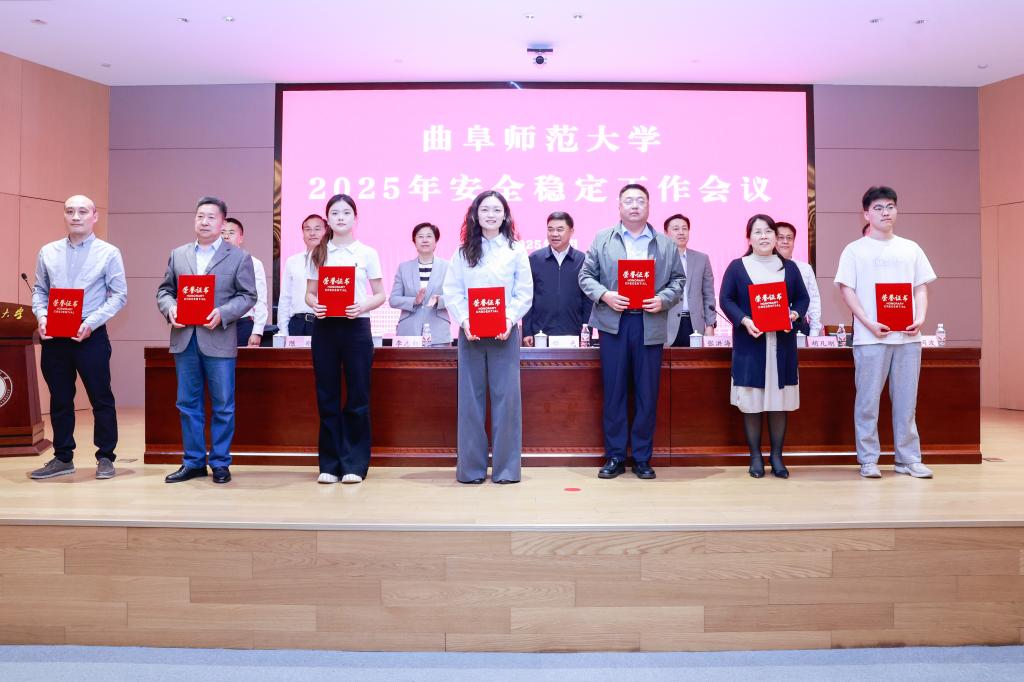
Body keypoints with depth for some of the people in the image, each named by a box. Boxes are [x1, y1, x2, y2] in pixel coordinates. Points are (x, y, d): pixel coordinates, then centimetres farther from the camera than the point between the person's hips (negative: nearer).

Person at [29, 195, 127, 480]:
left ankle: (105, 457, 12)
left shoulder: (108, 253, -1)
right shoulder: (47, 252, 10)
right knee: (59, 399, 11)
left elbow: (119, 295, -5)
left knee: (101, 398, 1)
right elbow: (40, 290, 14)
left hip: (91, 336, -4)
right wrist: (42, 317, -6)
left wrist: (91, 322, -15)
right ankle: (63, 458, 22)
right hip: (54, 337, 4)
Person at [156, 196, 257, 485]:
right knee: (188, 404, 9)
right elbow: (164, 289, 14)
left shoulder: (239, 257, 2)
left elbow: (247, 296, -2)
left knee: (223, 405, 3)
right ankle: (193, 462, 20)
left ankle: (220, 463, 14)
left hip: (218, 340, -3)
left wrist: (222, 313, -17)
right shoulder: (178, 254, 13)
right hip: (184, 339, 4)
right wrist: (170, 308, -8)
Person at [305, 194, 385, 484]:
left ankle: (354, 464, 10)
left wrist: (363, 305, -15)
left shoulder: (367, 253, 5)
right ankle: (330, 464, 14)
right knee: (327, 396, 5)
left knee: (358, 396, 0)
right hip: (324, 327, 2)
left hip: (356, 327, -1)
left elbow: (380, 294, 5)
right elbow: (309, 293, 11)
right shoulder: (318, 253, 9)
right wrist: (314, 305, -11)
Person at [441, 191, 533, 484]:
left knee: (506, 396, -1)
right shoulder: (463, 251, 9)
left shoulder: (516, 250, 5)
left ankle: (506, 467, 8)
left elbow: (524, 292, 0)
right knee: (470, 397, 3)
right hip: (470, 331, 1)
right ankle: (471, 467, 11)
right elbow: (452, 291, 3)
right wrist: (464, 321, -11)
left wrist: (510, 319, -14)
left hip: (505, 331, -1)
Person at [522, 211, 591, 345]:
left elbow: (588, 300, 5)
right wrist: (527, 332, 0)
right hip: (540, 334, 0)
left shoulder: (583, 260, 3)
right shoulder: (534, 259, 4)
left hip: (573, 335, 0)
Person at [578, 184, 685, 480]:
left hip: (650, 325, 1)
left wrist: (663, 299, -9)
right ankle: (614, 456, 14)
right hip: (614, 323, -1)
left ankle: (642, 457, 16)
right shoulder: (602, 239, 8)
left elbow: (678, 280, 10)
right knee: (613, 391, 4)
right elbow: (586, 276, 6)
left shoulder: (666, 244, 10)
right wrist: (604, 295, -12)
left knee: (647, 394, 4)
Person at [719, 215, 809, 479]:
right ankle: (755, 457, 11)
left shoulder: (790, 267, 11)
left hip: (782, 344, 2)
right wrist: (744, 320, -17)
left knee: (780, 401, 3)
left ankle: (777, 456, 14)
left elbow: (803, 298, 12)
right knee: (751, 402, 0)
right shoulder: (737, 267, 3)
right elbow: (726, 299, -1)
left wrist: (796, 314, -10)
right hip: (750, 343, -2)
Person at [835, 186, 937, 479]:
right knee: (868, 400, 1)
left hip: (908, 337, 4)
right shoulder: (855, 250, 3)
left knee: (906, 400, 8)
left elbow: (921, 287, 14)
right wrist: (869, 323, -14)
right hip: (870, 338, -4)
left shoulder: (911, 249, 14)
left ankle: (909, 459, 17)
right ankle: (868, 460, 9)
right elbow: (846, 290, -3)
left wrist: (921, 317, -4)